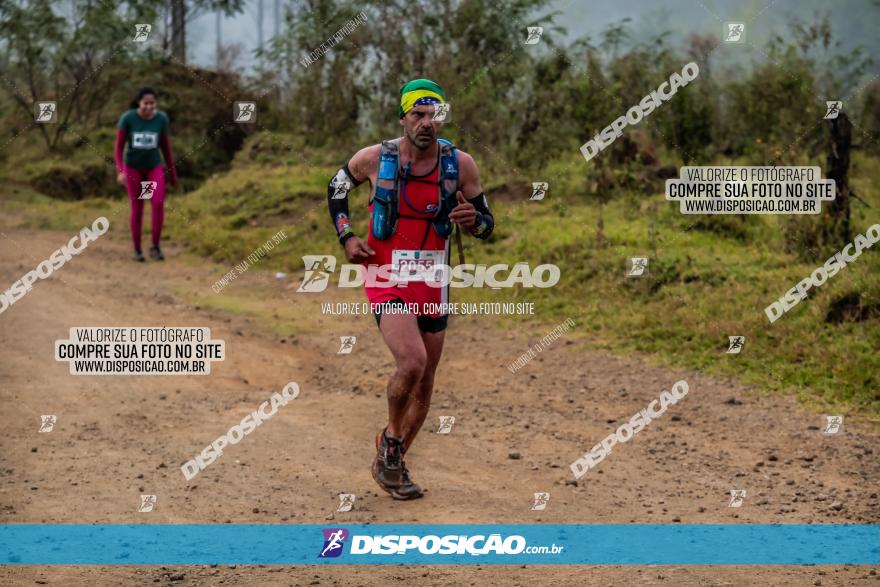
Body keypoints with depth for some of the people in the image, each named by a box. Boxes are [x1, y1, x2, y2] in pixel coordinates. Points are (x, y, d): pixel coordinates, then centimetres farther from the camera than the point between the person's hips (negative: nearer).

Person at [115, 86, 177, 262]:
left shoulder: (162, 118, -13)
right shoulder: (127, 118, -18)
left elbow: (166, 146, -2)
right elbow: (119, 146, -11)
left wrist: (173, 173, 4)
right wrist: (120, 171, -22)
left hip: (154, 167, 1)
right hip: (133, 167, -1)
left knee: (158, 204, -17)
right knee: (137, 209, 1)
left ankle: (155, 247, -3)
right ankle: (137, 249, 17)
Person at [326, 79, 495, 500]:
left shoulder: (460, 164, -6)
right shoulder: (374, 159, -8)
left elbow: (487, 225, 3)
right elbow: (337, 187, 12)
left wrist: (473, 220, -21)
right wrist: (346, 237, 0)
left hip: (433, 285, 3)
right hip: (387, 279, -3)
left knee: (425, 382, 10)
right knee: (412, 361, -25)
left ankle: (392, 463, 30)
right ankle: (390, 439, 2)